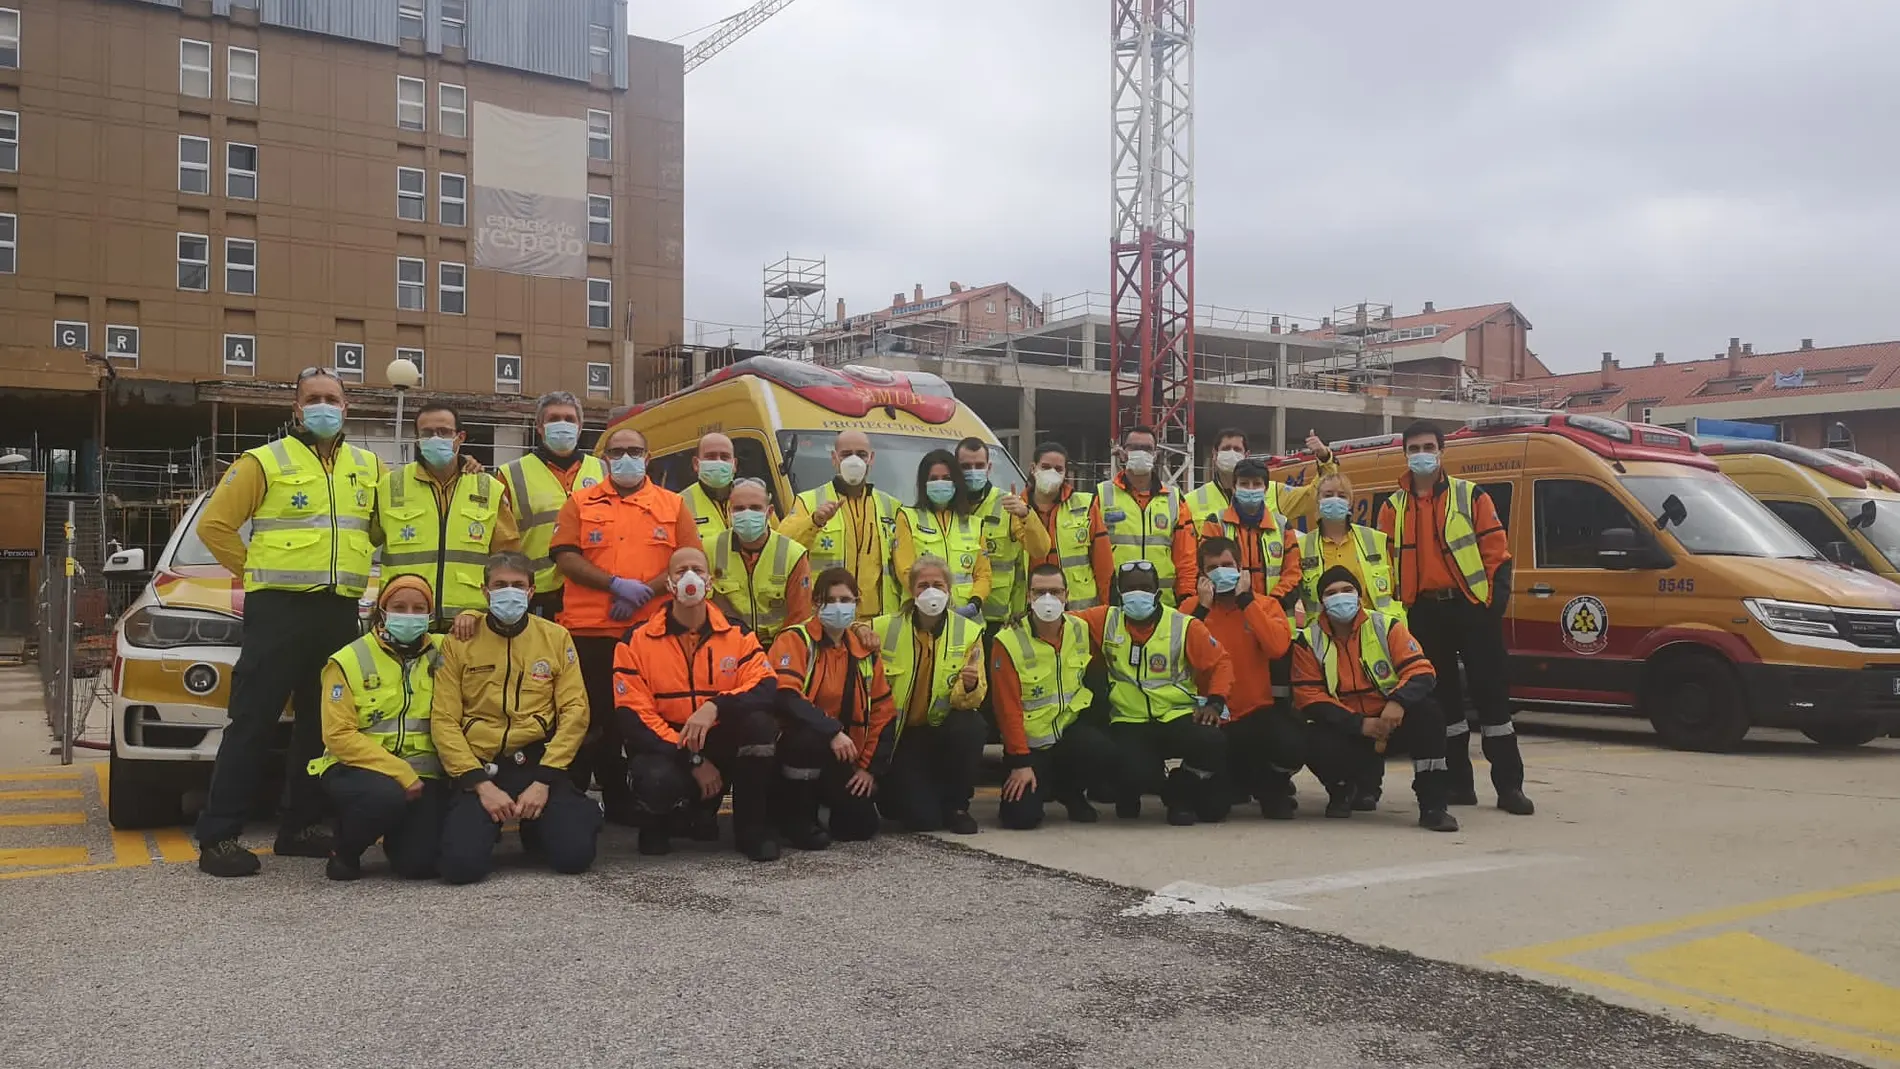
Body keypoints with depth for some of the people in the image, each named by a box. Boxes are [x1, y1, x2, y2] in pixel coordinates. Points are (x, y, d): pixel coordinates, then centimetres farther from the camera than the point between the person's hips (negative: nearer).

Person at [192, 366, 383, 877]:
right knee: (252, 723, -6)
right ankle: (218, 835, -3)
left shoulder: (369, 467, 13)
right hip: (279, 609, -5)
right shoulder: (266, 462, -1)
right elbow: (214, 524, -2)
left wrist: (359, 573, 11)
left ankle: (302, 825, 19)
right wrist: (256, 569, -2)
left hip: (341, 611, 5)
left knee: (322, 723, 10)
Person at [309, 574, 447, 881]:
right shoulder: (349, 661, -5)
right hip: (358, 769, -2)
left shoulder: (441, 653, 6)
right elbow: (339, 735, -11)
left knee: (418, 862, -18)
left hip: (421, 774, 3)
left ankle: (396, 834, 21)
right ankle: (344, 852, -3)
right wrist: (399, 774, -19)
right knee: (386, 796, -37)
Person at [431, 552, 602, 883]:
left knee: (575, 854, -20)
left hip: (539, 761, 0)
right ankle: (492, 827, 14)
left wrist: (543, 780, -11)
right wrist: (481, 784, -13)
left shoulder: (556, 638, 6)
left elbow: (575, 711, -1)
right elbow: (444, 721, -2)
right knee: (461, 863, -22)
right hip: (478, 767, 0)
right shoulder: (458, 643, 4)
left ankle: (535, 826, 16)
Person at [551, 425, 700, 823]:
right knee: (591, 719, 2)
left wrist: (646, 591, -11)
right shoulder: (581, 503, 10)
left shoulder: (673, 505, 11)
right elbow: (566, 557, -1)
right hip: (590, 629, 0)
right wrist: (616, 584, -14)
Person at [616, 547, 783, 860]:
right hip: (667, 749, -2)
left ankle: (753, 828, -10)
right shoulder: (637, 640, -4)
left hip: (724, 745, 2)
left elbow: (768, 690, -14)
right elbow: (632, 716, -11)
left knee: (760, 721, -29)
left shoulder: (737, 635, 1)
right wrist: (693, 761, -19)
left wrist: (716, 707, -33)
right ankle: (659, 819, 5)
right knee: (657, 781, -36)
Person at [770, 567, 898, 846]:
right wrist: (832, 731, -34)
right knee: (812, 735, -38)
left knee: (862, 825, -10)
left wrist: (870, 767, 0)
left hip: (838, 760, 5)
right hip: (795, 748, -5)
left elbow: (883, 712, 8)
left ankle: (821, 799, 23)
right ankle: (797, 815, -13)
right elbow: (784, 696, -27)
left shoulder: (865, 649, 5)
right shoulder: (795, 640, -12)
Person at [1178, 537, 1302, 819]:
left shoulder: (1265, 605, 3)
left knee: (1293, 746, -29)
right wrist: (1203, 607, -15)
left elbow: (1278, 648, -18)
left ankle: (1272, 788, 9)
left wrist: (1245, 599, -15)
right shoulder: (1192, 607, 3)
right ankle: (1234, 782, 17)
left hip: (1257, 711, 0)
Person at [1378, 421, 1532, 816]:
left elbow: (1496, 552, -1)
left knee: (1491, 692, -2)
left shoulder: (1470, 496, 2)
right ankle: (1459, 783, 17)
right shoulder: (1394, 508, 10)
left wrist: (1495, 602, -8)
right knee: (1441, 698, 8)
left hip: (1471, 607, -3)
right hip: (1423, 613, 3)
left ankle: (1509, 785, 4)